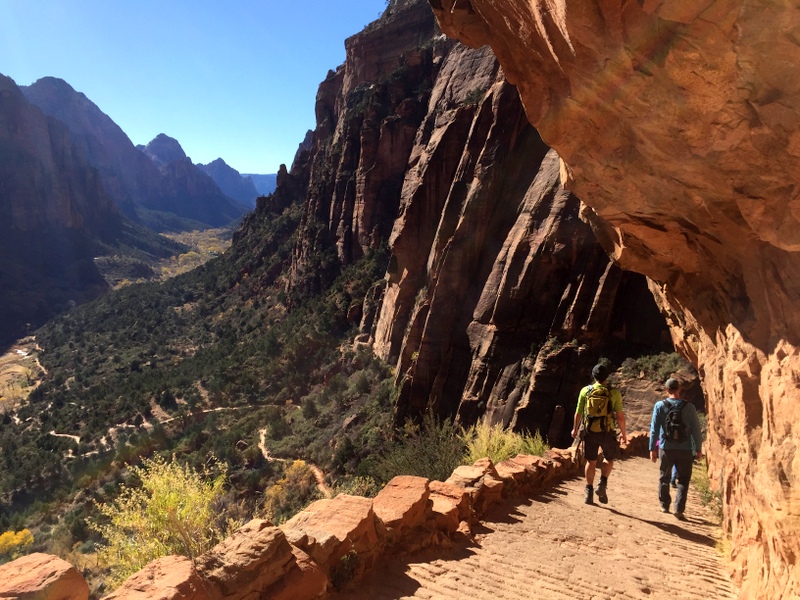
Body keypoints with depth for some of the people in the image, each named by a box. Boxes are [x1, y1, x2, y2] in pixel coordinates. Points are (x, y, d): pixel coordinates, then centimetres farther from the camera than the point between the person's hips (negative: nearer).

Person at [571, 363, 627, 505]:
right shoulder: (614, 393, -6)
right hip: (607, 432, -1)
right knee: (609, 459, 21)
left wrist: (575, 429, 17)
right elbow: (620, 416, -5)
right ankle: (602, 484, 4)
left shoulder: (585, 391, -2)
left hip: (589, 431, 2)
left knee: (591, 462, 14)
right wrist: (623, 433, 9)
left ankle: (589, 492, 15)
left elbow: (578, 413, 3)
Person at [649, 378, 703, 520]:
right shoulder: (689, 407, -6)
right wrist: (699, 448, 10)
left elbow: (654, 429, -4)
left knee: (664, 478, 18)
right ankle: (679, 509, -1)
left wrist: (652, 448, 3)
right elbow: (696, 429, -2)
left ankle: (664, 505, 28)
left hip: (666, 449, 1)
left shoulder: (660, 406, -5)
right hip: (685, 450, -1)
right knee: (683, 480, 9)